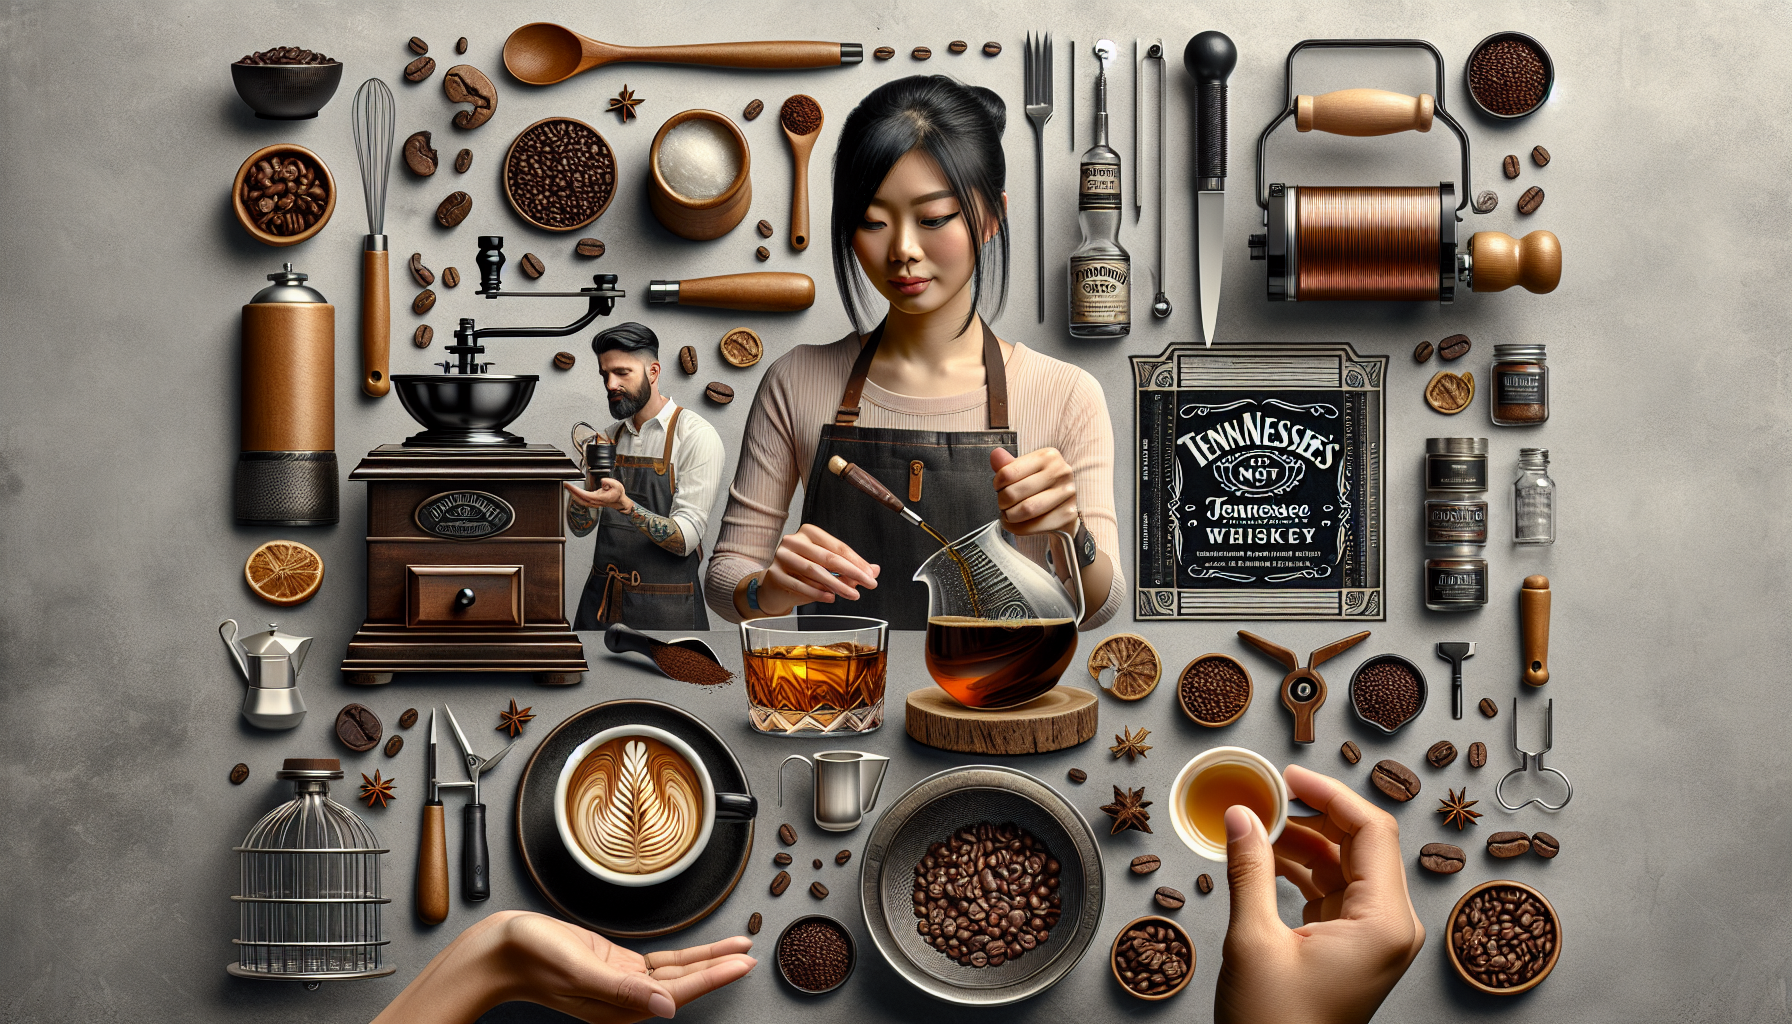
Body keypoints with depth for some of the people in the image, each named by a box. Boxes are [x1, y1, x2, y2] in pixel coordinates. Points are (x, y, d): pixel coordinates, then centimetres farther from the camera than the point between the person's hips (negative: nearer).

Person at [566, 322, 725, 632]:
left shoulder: (697, 436, -11)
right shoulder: (608, 438, 9)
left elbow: (686, 538, -18)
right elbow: (581, 526, 10)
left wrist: (624, 504, -32)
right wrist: (582, 493, -12)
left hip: (665, 607, -5)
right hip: (601, 600, 5)